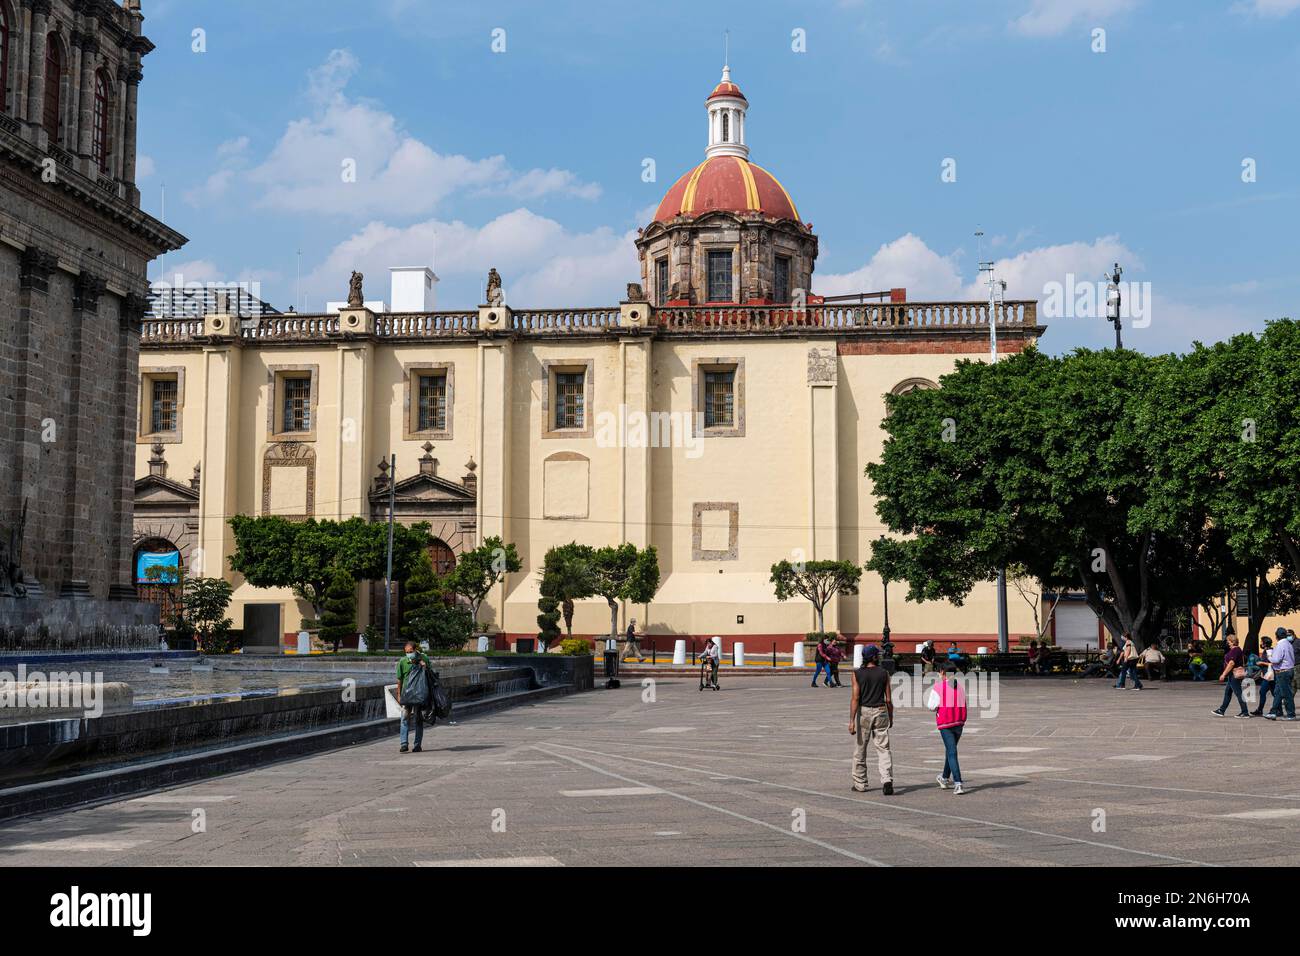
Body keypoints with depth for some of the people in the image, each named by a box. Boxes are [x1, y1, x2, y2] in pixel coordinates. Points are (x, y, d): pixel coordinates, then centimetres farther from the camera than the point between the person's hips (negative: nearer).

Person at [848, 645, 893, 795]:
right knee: (883, 749, 1)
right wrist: (891, 718, 14)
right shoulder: (884, 673, 0)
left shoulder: (857, 674, -4)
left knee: (860, 749, 12)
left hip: (864, 712, -1)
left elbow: (855, 698, -10)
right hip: (880, 711, 1)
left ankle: (860, 784, 18)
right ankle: (887, 780, -17)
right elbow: (888, 699, 2)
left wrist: (851, 721, -11)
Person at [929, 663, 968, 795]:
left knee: (952, 753, -6)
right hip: (959, 723, 5)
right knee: (950, 750, 21)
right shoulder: (960, 687, 7)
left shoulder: (938, 687, -7)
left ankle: (958, 784, -16)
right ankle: (945, 778, 36)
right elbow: (964, 706, 7)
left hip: (945, 724, -5)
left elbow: (931, 706, -7)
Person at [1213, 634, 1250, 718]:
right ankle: (1222, 710, 19)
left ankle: (1245, 712, -2)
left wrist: (1223, 674, -21)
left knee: (1238, 693, -6)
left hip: (1235, 674, -11)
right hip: (1233, 675, 11)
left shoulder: (1235, 650, -17)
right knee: (1227, 692, 14)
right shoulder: (1237, 649, 14)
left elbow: (1231, 663, -23)